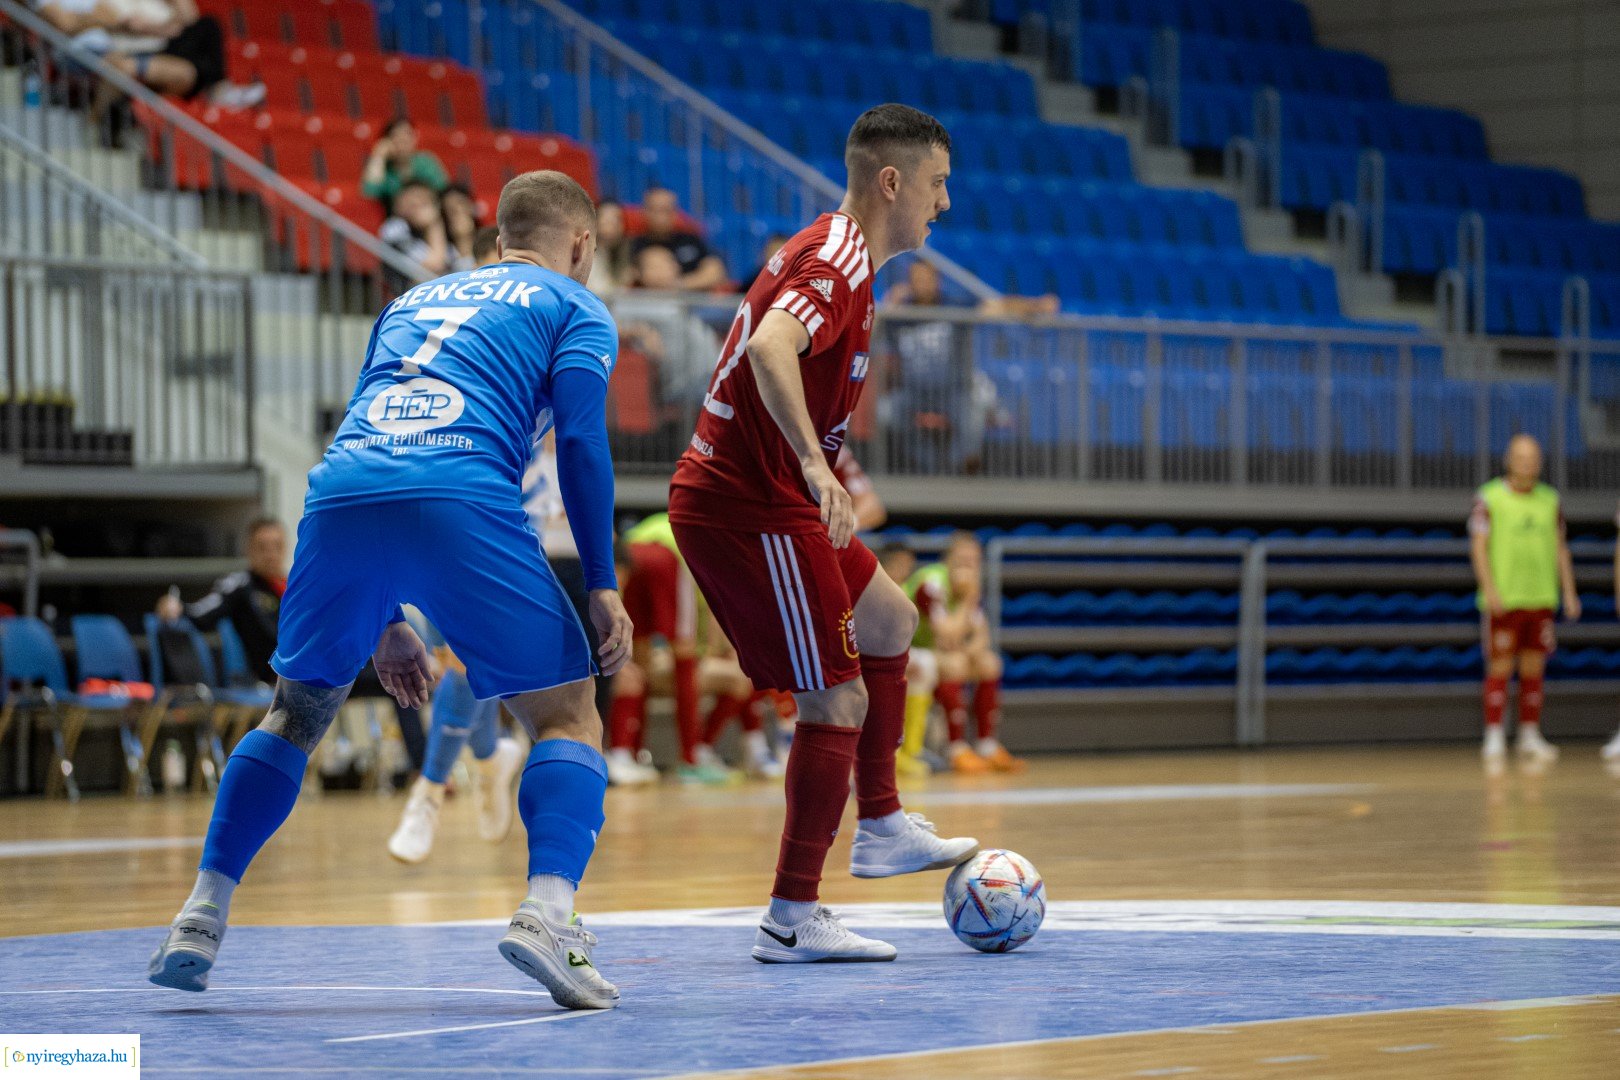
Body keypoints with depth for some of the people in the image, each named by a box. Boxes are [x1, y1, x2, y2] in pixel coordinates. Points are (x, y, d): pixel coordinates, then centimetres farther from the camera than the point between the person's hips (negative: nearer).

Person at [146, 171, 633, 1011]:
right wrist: (603, 585, 5)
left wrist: (380, 621, 36)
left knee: (296, 713, 24)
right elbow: (581, 439, 4)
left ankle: (201, 917, 15)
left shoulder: (411, 301, 36)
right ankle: (548, 913, -14)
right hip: (465, 506, -4)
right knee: (567, 718, 8)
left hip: (338, 501, 4)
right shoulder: (574, 308, 21)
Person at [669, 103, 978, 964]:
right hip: (749, 506, -11)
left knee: (889, 622, 27)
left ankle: (882, 827, 32)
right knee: (837, 702, -10)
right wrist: (814, 462, -47)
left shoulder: (831, 252, 15)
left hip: (769, 498, 11)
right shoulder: (838, 262, -18)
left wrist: (819, 470, 33)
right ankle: (793, 919, -6)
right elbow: (770, 346, -37)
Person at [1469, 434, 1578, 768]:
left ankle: (1530, 738, 12)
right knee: (1500, 668, -4)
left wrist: (1569, 593, 6)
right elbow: (1478, 547, -8)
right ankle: (1494, 740, 0)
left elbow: (1560, 549, 13)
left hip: (1541, 599, 4)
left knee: (1533, 669, 6)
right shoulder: (1489, 499, -4)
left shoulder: (1549, 500, 10)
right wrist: (1490, 590, -19)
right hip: (1503, 602, -4)